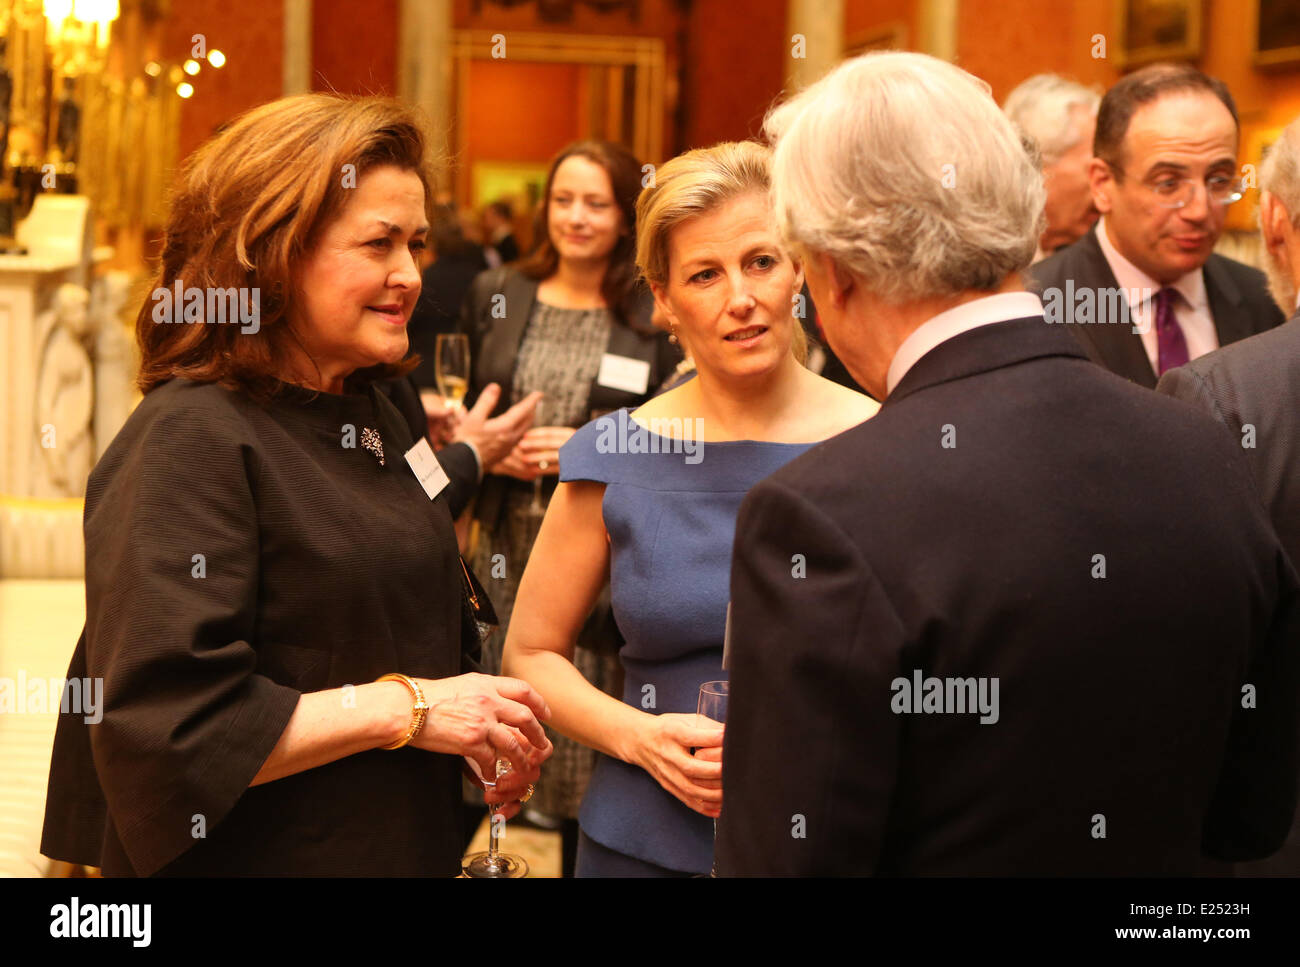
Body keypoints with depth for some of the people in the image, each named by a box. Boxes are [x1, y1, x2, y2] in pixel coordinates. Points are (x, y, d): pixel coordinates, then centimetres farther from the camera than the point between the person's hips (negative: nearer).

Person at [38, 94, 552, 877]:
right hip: (256, 856, -8)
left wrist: (485, 725, 1)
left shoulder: (373, 414, 8)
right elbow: (161, 729, -27)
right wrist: (406, 708, -22)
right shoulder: (191, 440, -20)